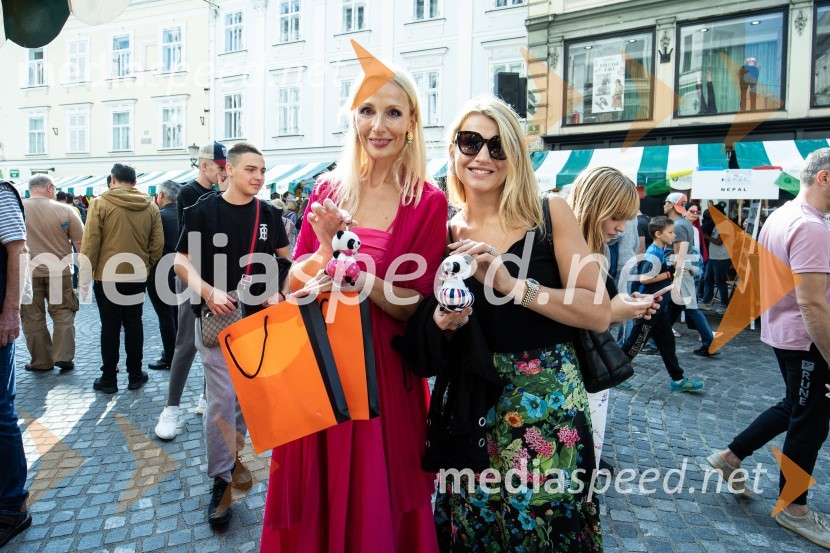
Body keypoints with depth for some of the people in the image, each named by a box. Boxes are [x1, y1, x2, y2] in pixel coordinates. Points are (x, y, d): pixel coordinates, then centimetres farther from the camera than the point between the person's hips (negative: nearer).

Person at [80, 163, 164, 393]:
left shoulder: (100, 203, -8)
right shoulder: (150, 206, 1)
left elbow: (90, 243, -9)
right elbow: (157, 244, 2)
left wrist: (85, 276, -2)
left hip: (107, 276, -2)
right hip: (137, 276, 3)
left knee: (110, 326, 5)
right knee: (134, 324, 11)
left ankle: (109, 378, 13)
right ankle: (135, 375, 18)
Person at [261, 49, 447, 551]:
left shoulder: (428, 202, -7)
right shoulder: (329, 189, 3)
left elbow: (419, 308, -8)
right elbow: (294, 284, 2)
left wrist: (360, 275, -23)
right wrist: (328, 249, -18)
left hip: (383, 370, -3)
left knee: (372, 502, 12)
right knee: (310, 502, 18)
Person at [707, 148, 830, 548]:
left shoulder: (779, 217, 6)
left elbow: (769, 279, 16)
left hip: (781, 332, 9)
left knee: (794, 408, 24)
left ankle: (730, 457, 30)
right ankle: (793, 509, 23)